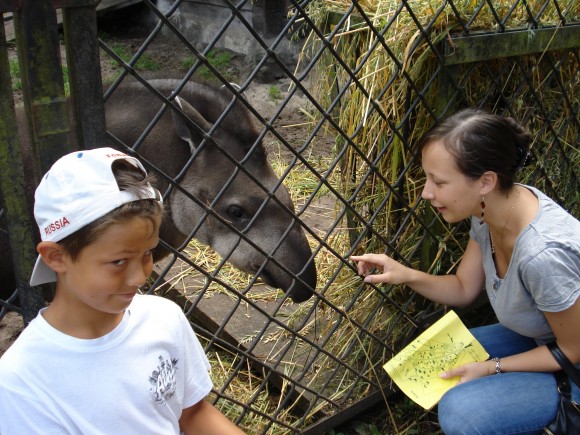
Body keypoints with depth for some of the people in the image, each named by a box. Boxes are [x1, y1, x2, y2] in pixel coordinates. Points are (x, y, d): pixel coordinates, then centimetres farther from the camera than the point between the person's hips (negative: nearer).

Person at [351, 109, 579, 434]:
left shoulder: (543, 253, -37)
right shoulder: (490, 207, -13)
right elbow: (464, 289, 0)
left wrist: (492, 368, -16)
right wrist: (407, 275, -15)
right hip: (539, 339, 7)